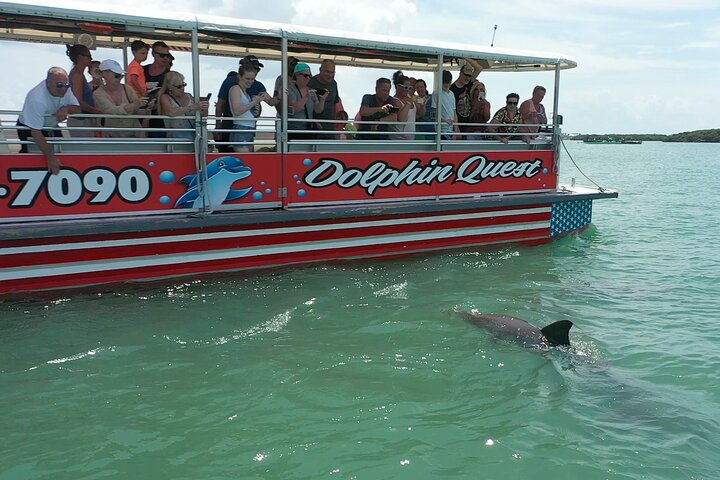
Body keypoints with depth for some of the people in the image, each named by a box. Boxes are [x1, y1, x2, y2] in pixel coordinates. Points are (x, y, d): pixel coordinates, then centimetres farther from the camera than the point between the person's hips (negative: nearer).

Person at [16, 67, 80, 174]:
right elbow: (36, 132, -35)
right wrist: (50, 157, -36)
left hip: (52, 126, 7)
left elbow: (78, 108, -8)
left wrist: (66, 109, -33)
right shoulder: (37, 99, -37)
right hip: (29, 129, -6)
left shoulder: (64, 89, -18)